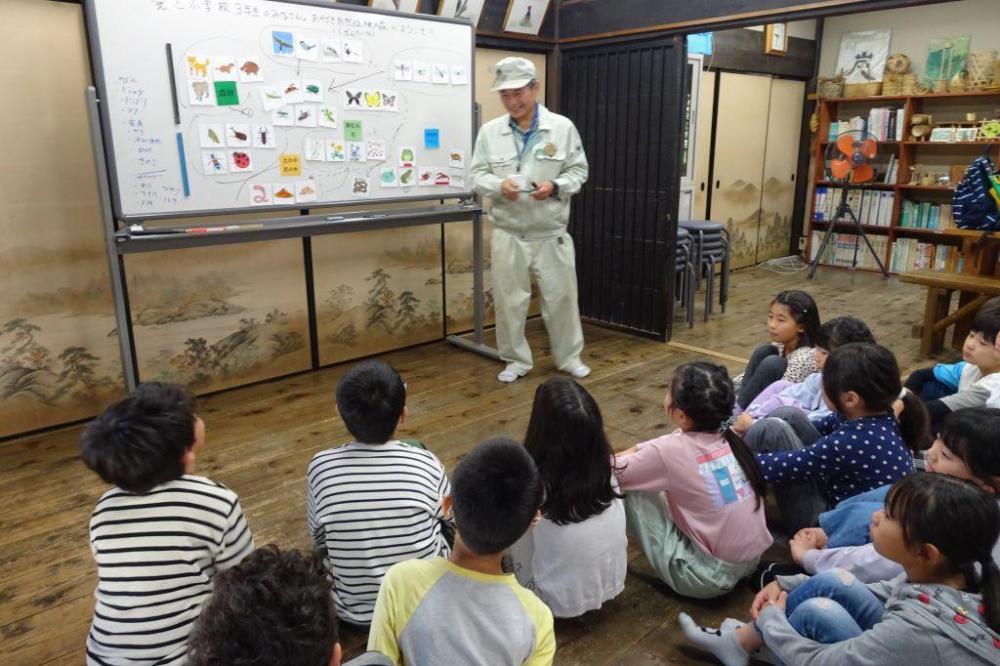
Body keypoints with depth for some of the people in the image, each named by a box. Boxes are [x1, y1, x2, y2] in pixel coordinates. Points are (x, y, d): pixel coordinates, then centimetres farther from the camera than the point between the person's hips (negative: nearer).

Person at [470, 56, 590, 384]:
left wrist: (555, 186, -18)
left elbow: (578, 170, 2)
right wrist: (499, 185, -20)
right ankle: (516, 360, 25)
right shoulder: (489, 131, 2)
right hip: (507, 234, 1)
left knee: (561, 297, 9)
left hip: (552, 234, -1)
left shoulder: (562, 127, -1)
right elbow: (477, 174, 2)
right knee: (509, 300, 8)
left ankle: (569, 357, 28)